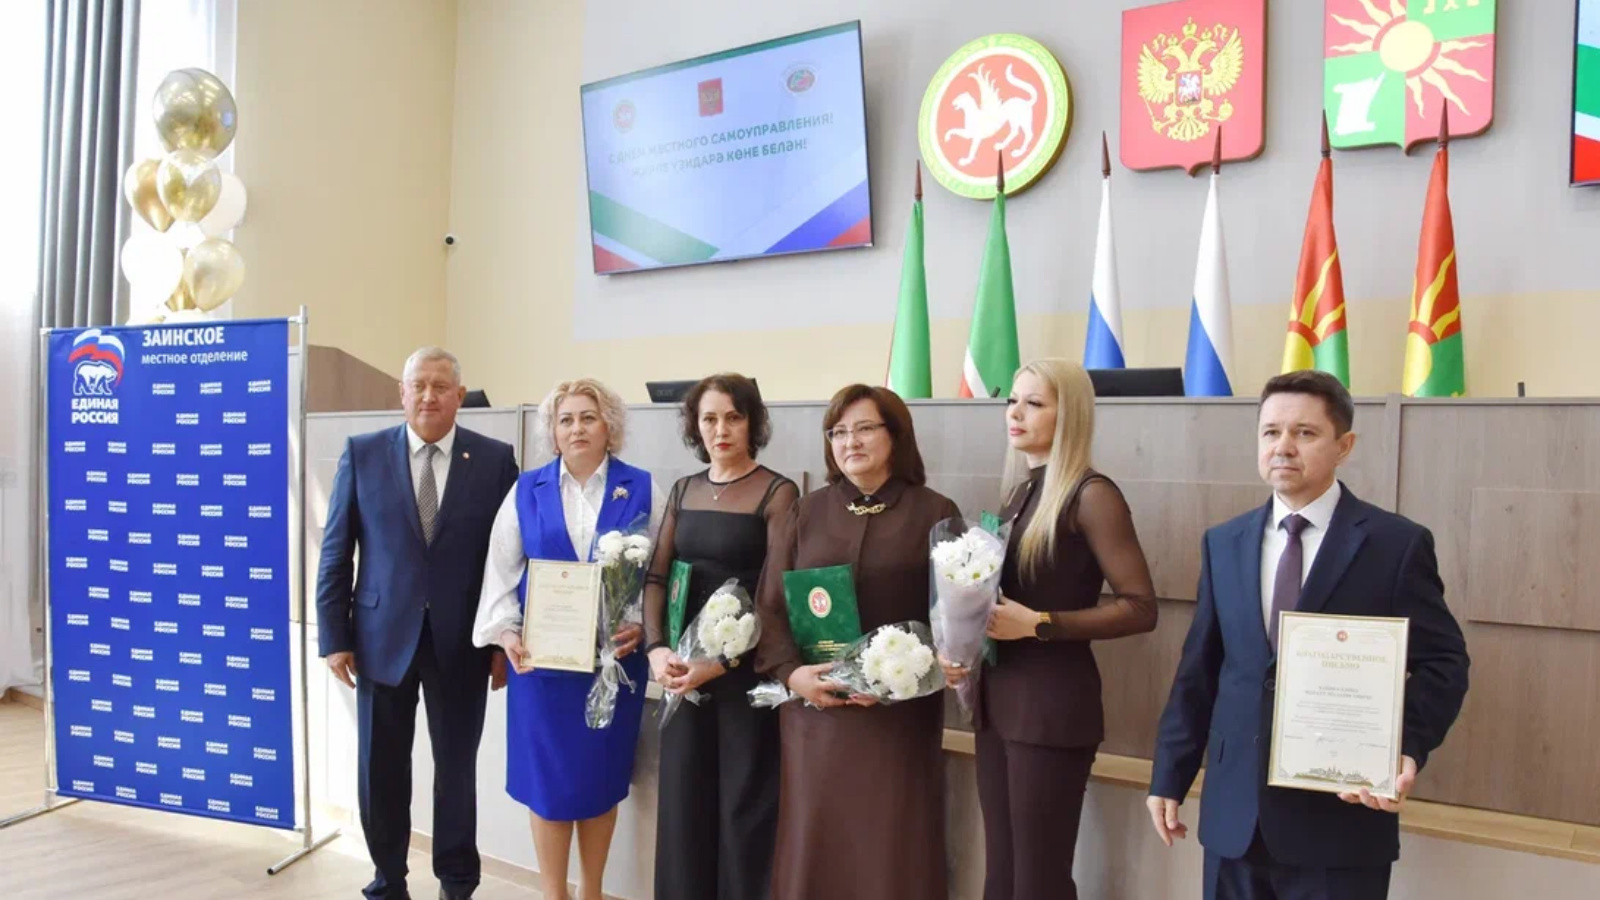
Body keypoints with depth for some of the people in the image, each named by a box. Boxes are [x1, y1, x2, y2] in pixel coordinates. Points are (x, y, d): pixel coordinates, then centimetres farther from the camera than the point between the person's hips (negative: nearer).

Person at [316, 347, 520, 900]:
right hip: (383, 636, 1)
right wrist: (334, 636, -2)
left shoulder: (495, 459, -2)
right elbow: (336, 553, 2)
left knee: (457, 768, 12)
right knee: (381, 770, 12)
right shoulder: (362, 454, 1)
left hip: (462, 641, 0)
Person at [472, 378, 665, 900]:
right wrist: (507, 632, -11)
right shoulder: (527, 490, 4)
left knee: (602, 776, 10)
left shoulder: (642, 490, 1)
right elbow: (501, 570, 3)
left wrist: (643, 628, -15)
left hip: (615, 657, 0)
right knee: (547, 777, 5)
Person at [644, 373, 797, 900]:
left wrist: (723, 660, -19)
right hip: (683, 666, 5)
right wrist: (656, 647, -8)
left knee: (743, 803, 4)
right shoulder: (684, 490, 10)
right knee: (683, 801, 10)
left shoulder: (777, 492, -6)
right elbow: (656, 576, 7)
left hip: (746, 669, -4)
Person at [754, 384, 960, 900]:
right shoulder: (807, 513, 7)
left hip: (899, 713, -2)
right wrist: (791, 672, -11)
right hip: (814, 707, 2)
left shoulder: (935, 513, 1)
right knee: (813, 843, 8)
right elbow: (768, 607, 5)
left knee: (892, 848, 5)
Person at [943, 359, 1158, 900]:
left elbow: (1140, 608, -15)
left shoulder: (1091, 495, -10)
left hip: (1052, 704, -7)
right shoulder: (1022, 494, 12)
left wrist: (1039, 624, -20)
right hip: (997, 700, 7)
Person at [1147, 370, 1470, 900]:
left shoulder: (1397, 544, -3)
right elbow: (1199, 668, 9)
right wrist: (1169, 776, 7)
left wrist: (1408, 747, -20)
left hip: (1343, 809, -3)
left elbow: (1443, 664, -3)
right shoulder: (1223, 543, 8)